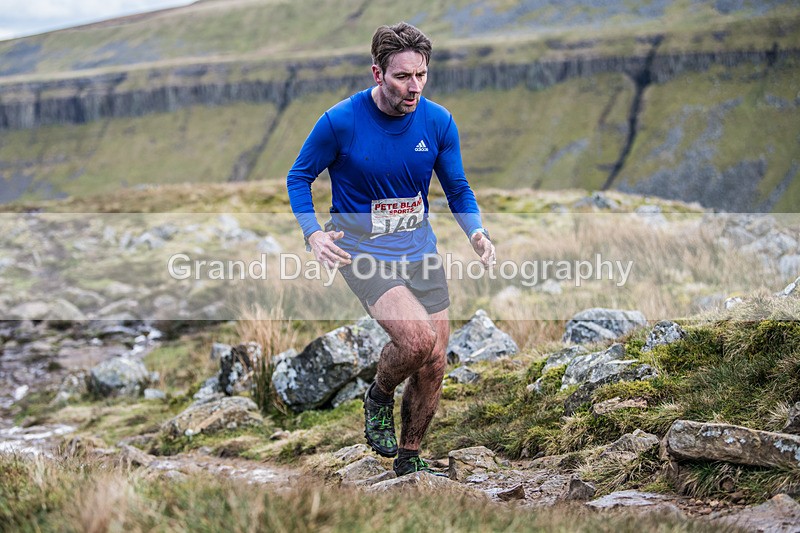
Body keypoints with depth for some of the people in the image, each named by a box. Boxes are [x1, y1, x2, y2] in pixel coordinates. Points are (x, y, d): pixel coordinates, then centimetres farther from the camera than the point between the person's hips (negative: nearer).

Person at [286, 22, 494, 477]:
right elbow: (299, 177, -2)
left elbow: (457, 188, 9)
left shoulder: (438, 121, -5)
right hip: (362, 251, -4)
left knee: (434, 365, 6)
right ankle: (380, 396, 8)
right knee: (417, 339, -26)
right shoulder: (340, 121, -15)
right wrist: (313, 233, -18)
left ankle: (410, 457, 29)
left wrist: (476, 231, -11)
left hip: (420, 250, 5)